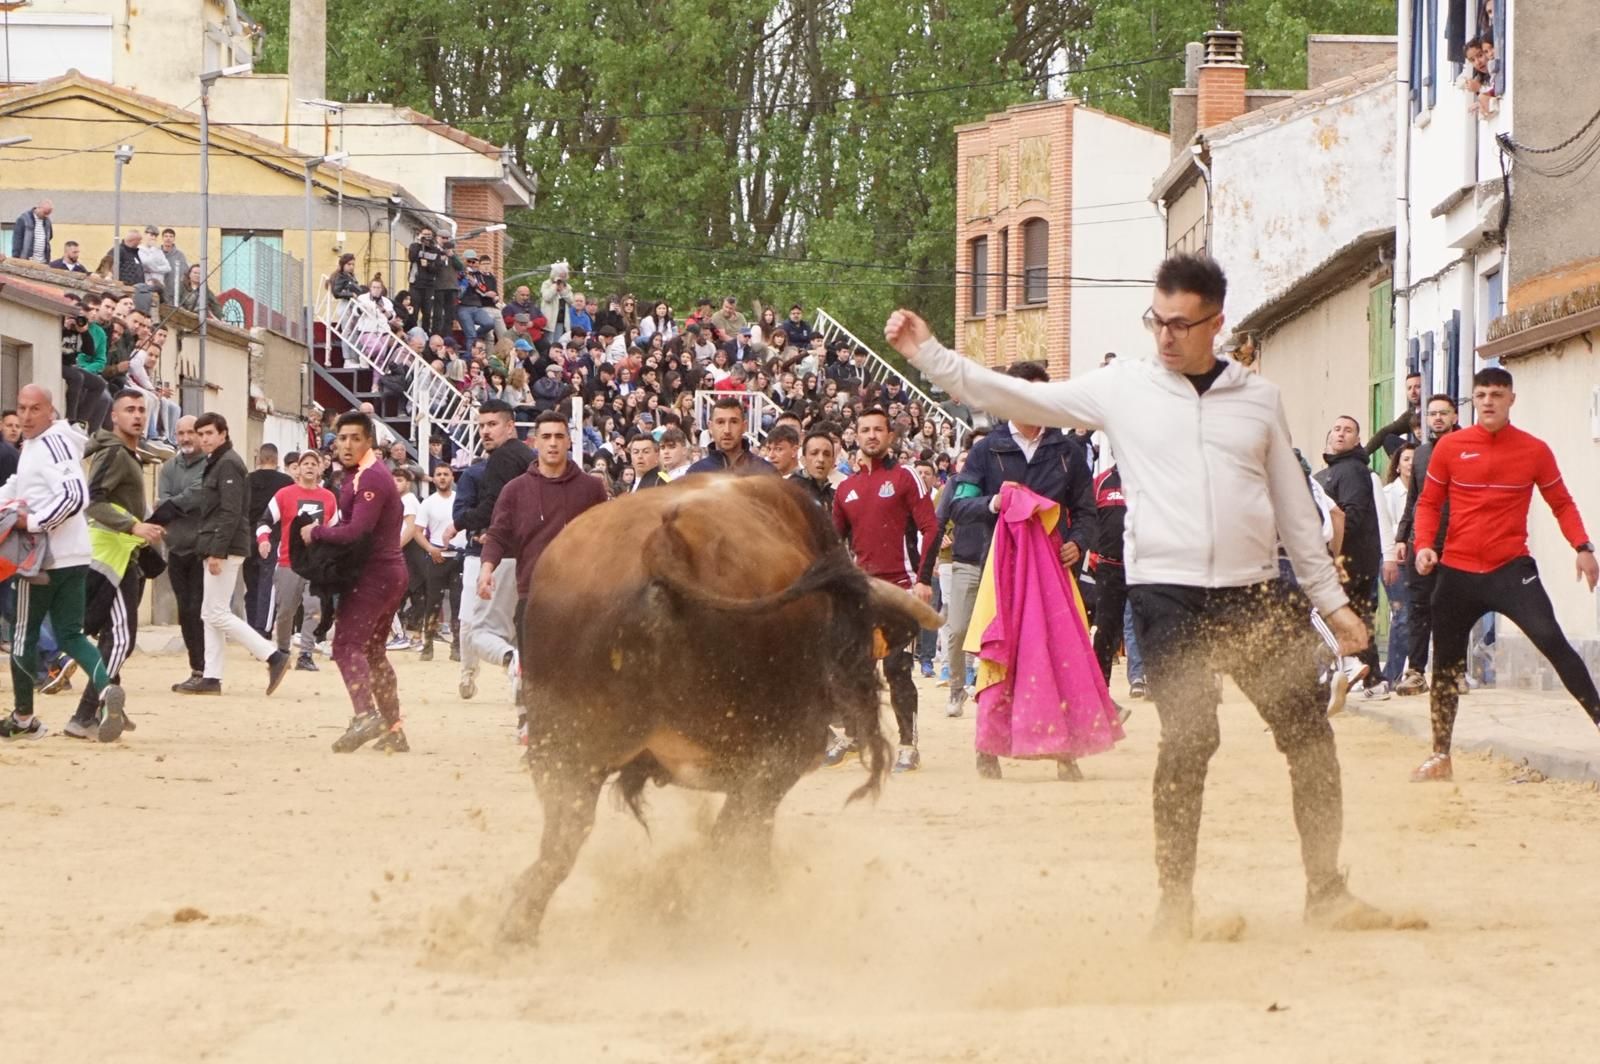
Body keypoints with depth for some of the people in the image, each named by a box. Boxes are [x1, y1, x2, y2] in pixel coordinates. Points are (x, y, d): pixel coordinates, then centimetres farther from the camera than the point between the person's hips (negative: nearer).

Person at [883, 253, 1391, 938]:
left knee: (1310, 736, -1)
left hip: (1256, 593, 2)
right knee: (1187, 741, -8)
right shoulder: (1122, 388, 6)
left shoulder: (1258, 398, 10)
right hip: (1168, 595, -2)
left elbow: (1294, 508, 14)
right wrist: (931, 357, -6)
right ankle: (1175, 901, 1)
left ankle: (1327, 893, 7)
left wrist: (1332, 599, 12)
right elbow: (1022, 400, 3)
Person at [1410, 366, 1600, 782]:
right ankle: (1440, 756, 22)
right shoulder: (1451, 448, 2)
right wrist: (1424, 545, -9)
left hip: (1511, 568, -2)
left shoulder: (1534, 451, -1)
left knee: (1552, 641, -21)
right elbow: (1429, 502, 8)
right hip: (1458, 572, 2)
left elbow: (1561, 503, 6)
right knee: (1447, 664, 9)